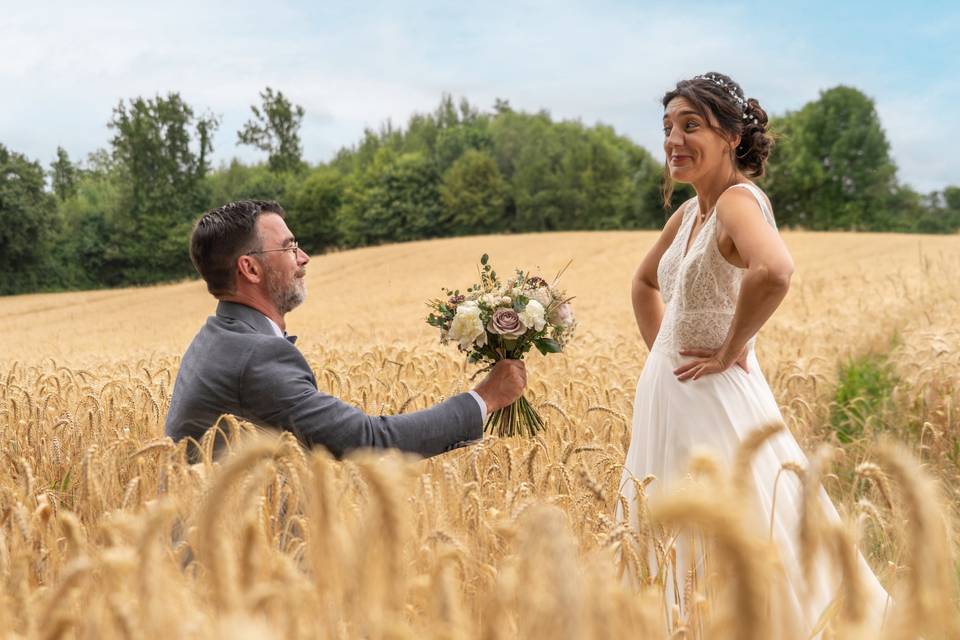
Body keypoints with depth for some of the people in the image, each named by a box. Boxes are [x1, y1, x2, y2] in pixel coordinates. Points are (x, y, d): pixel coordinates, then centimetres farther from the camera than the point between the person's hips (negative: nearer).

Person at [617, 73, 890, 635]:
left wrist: (730, 351, -25)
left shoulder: (739, 199, -16)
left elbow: (774, 271, -38)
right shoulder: (687, 213, 9)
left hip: (715, 401, -9)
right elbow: (645, 283, 27)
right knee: (675, 546, 18)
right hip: (666, 397, 9)